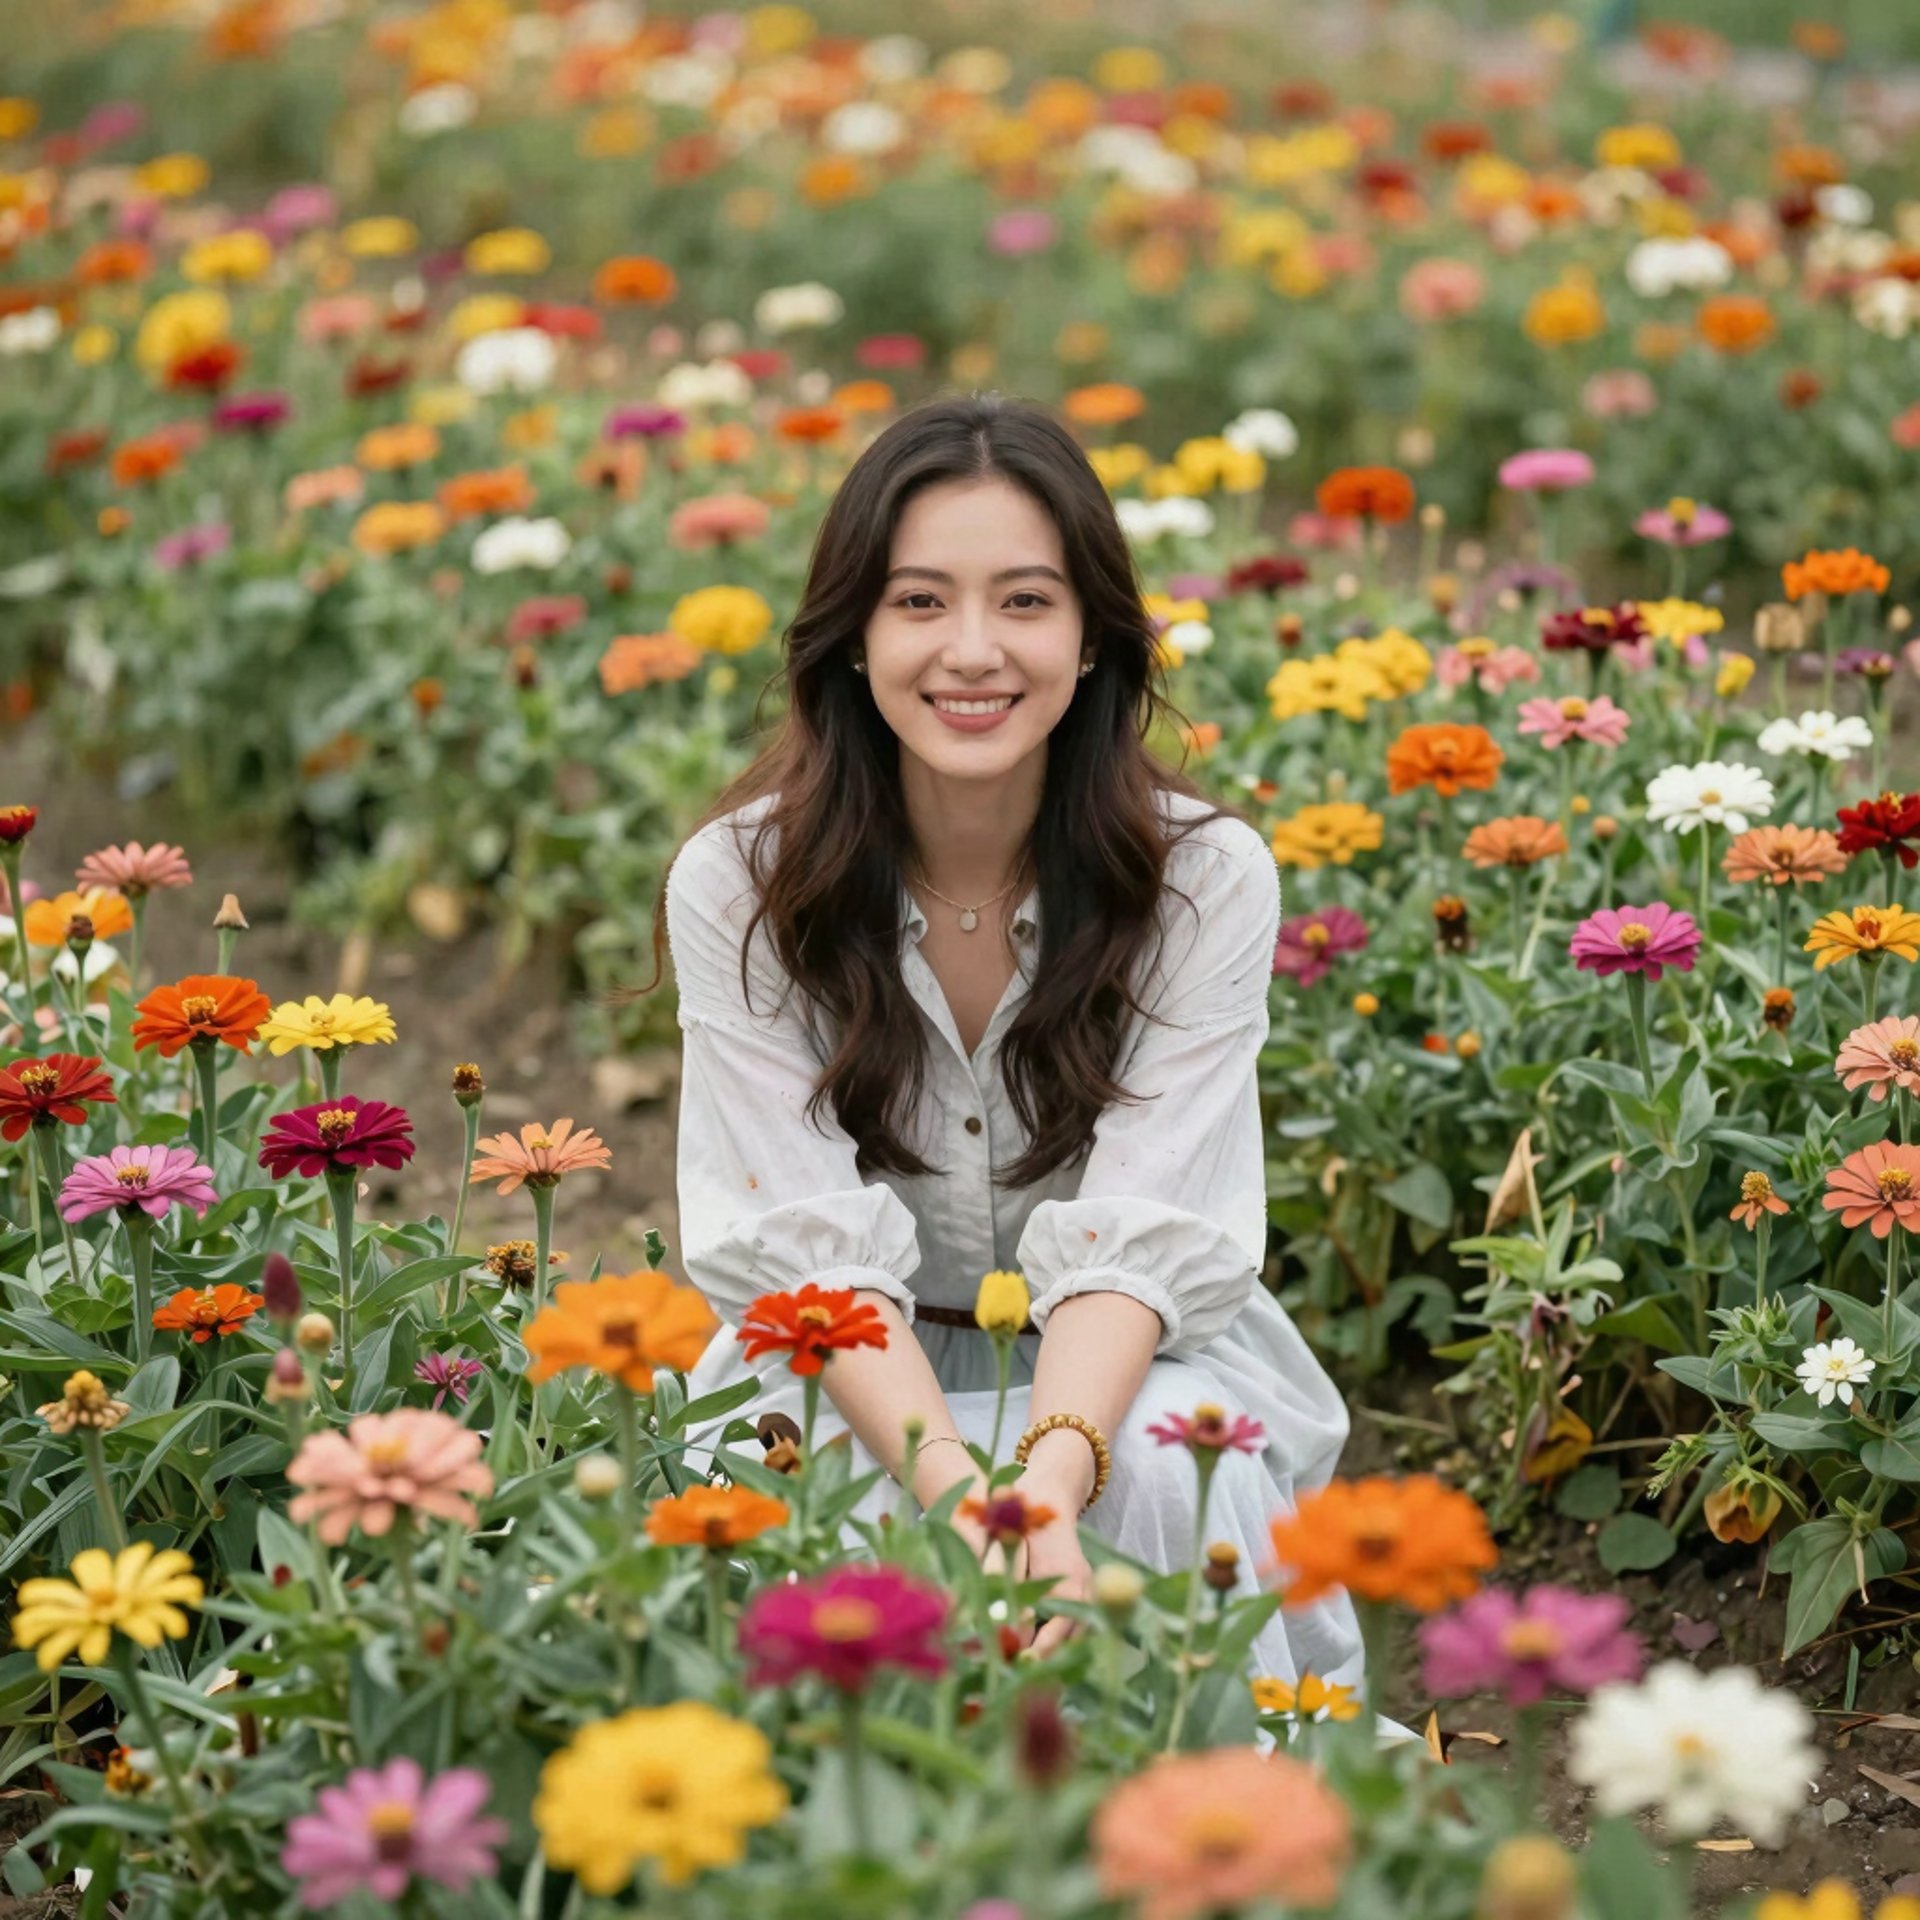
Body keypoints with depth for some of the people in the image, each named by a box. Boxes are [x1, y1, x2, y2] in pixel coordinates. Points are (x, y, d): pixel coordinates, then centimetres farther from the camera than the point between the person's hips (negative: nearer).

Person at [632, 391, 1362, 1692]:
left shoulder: (1209, 879, -14)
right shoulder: (736, 886, -14)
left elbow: (1136, 1238, -20)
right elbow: (812, 1244, -19)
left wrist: (1051, 1480, -40)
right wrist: (957, 1484, -36)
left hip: (1131, 1361, 0)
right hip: (858, 1377, 0)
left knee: (1165, 1466, -32)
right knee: (847, 1511, -32)